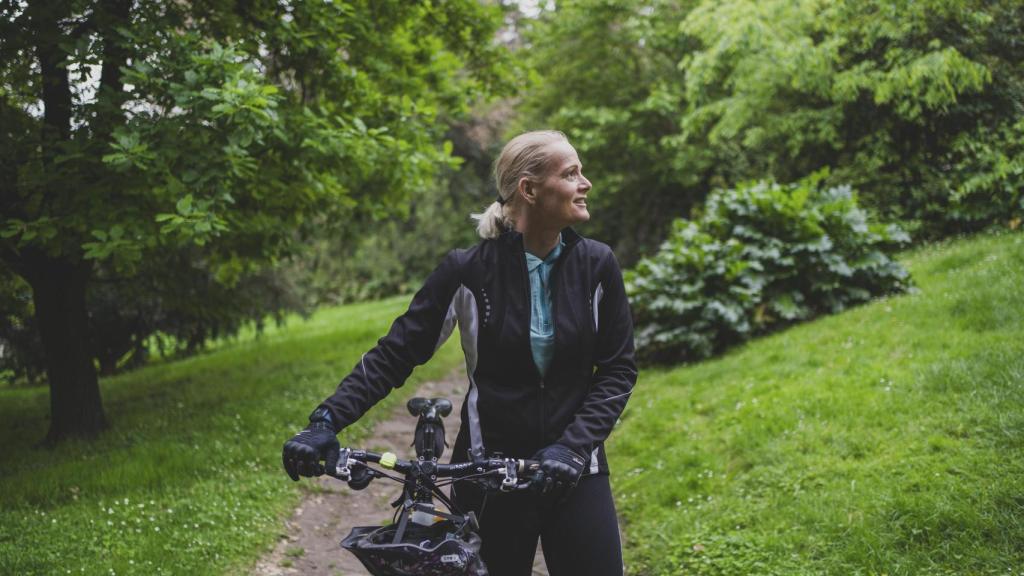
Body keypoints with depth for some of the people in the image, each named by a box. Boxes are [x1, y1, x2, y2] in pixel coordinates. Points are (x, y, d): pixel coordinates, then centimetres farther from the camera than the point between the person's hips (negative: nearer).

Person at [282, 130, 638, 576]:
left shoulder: (596, 265, -2)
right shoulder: (468, 271, -9)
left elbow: (618, 368, 1)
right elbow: (394, 354, -6)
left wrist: (574, 445, -13)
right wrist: (326, 422, -17)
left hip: (575, 473, 2)